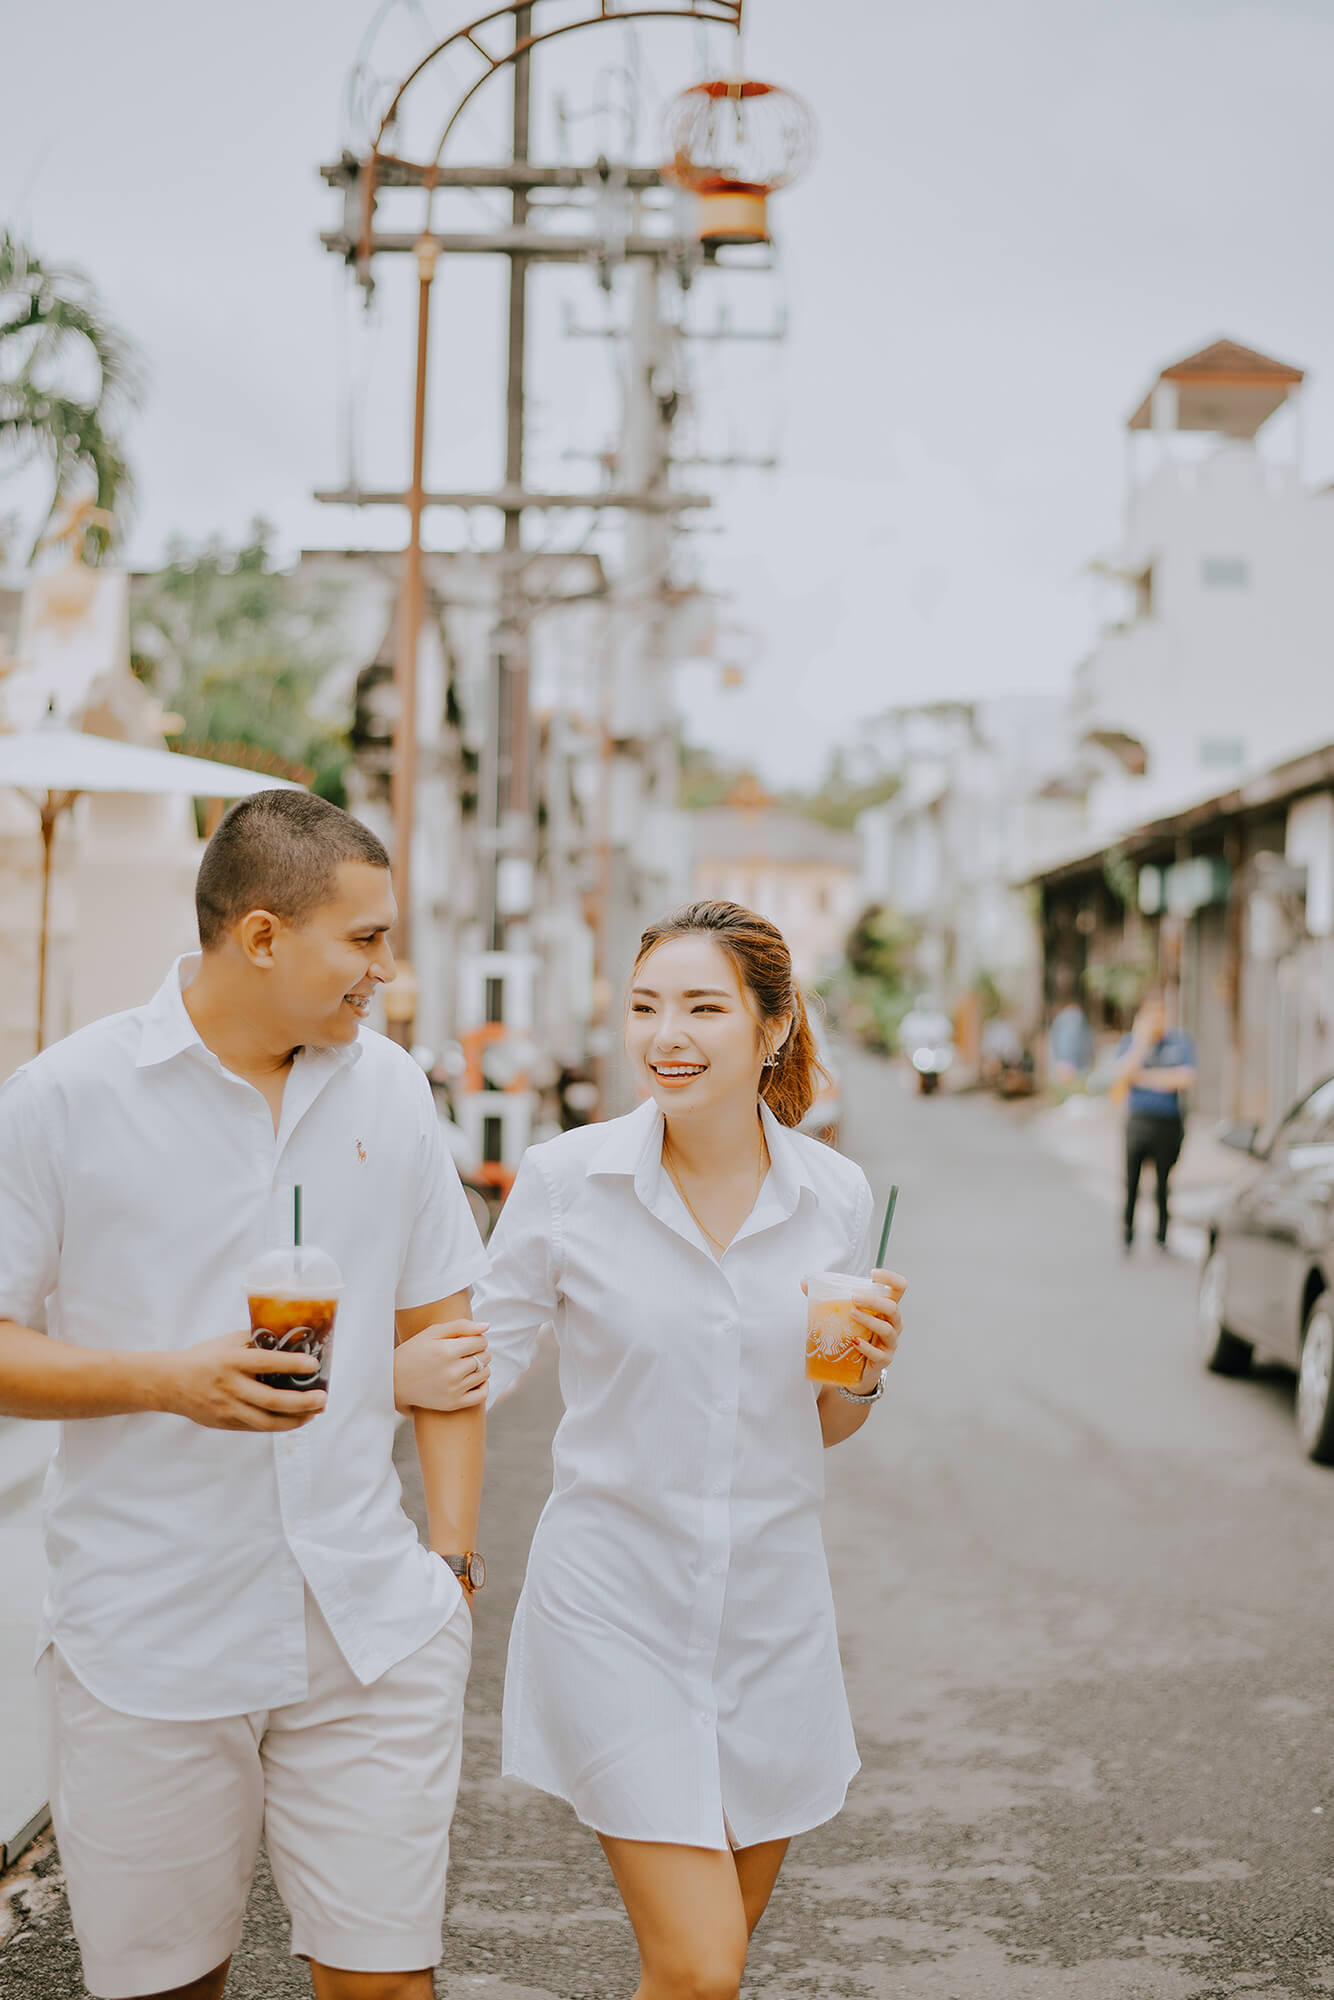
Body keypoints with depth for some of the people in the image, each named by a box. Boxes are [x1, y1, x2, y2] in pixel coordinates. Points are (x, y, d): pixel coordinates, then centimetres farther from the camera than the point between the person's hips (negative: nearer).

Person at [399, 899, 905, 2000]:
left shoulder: (834, 1194, -1)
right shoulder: (566, 1179, -10)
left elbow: (823, 1425, 10)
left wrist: (865, 1369, -11)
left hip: (772, 1607, 3)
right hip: (616, 1605, -3)